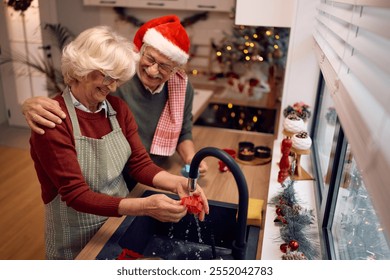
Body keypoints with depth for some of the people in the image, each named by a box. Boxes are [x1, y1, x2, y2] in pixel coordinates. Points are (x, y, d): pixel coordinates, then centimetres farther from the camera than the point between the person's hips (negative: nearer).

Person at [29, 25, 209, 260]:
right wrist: (144, 206, -38)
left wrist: (177, 183, -24)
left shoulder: (118, 108, -5)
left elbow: (140, 164, -5)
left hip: (120, 219, 6)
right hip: (77, 238, -5)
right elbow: (76, 195, -27)